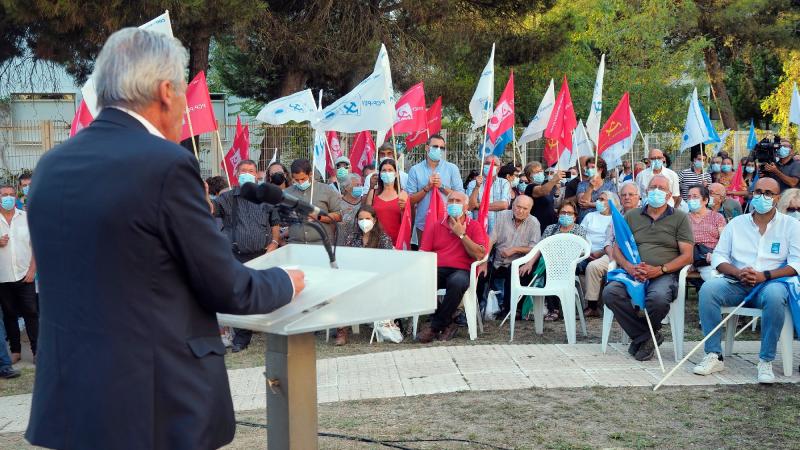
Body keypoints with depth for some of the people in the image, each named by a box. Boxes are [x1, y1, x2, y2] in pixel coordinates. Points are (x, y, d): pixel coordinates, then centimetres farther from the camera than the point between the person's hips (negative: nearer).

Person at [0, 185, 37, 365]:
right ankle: (15, 351, 18)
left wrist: (32, 269, -5)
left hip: (25, 275, -1)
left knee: (31, 313, -1)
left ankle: (36, 350, 5)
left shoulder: (26, 217, 3)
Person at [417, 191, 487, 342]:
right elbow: (423, 252, 12)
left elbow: (480, 254, -3)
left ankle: (435, 326, -20)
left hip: (461, 271, -2)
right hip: (436, 270, 3)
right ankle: (447, 324, -16)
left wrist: (461, 234, -2)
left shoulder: (474, 226, 12)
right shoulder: (437, 227, 20)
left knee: (457, 282, -39)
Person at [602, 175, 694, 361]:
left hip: (665, 275, -3)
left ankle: (641, 336, -5)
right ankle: (648, 336, -14)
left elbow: (687, 255, 3)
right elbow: (617, 249, 14)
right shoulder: (631, 216, 20)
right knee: (610, 293, -29)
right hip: (633, 273, 3)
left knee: (658, 297, -37)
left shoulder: (680, 218, 11)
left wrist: (660, 269, -13)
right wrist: (629, 267, -8)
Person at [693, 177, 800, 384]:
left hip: (770, 283, -2)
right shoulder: (736, 223, 15)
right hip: (736, 284, 2)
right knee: (708, 288, -28)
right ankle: (714, 355, -24)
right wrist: (738, 273, -11)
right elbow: (719, 257, 10)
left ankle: (766, 361, -26)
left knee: (774, 295, -38)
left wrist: (764, 276, -17)